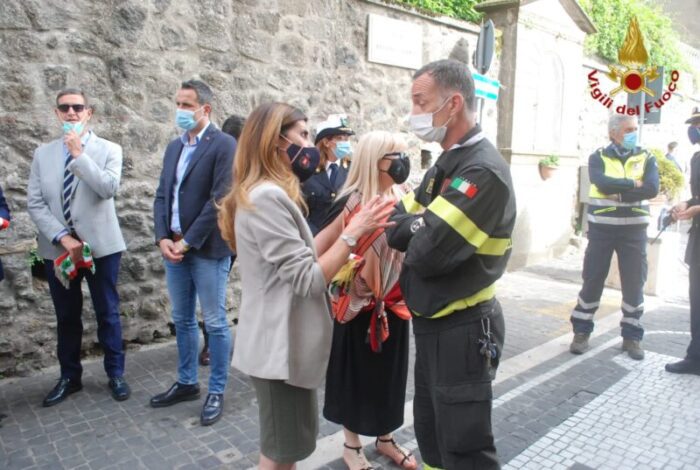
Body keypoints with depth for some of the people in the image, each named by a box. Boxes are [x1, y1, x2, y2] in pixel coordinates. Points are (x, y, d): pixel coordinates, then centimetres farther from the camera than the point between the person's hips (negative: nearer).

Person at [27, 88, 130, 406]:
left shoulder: (109, 150, 0)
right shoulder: (42, 154, 7)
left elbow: (109, 189, -17)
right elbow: (35, 204, 1)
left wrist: (79, 154, -18)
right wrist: (62, 237, -11)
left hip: (100, 246, -2)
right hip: (57, 248, 3)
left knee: (107, 314, 7)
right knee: (66, 317, 13)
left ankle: (115, 375, 22)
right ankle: (69, 377, 29)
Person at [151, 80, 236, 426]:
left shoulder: (224, 145, -8)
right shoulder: (174, 146, 14)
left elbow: (220, 199, -16)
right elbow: (162, 195, 12)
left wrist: (188, 242, -15)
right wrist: (163, 238, -3)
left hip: (207, 249, -7)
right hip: (174, 247, 7)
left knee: (215, 323, 3)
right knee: (182, 320, 17)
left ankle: (216, 391, 17)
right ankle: (186, 383, 32)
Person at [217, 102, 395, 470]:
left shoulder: (267, 194, 12)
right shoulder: (267, 197, -22)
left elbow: (302, 256, 12)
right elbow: (307, 280, -23)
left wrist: (344, 223, 7)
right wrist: (353, 232, -19)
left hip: (285, 342, 10)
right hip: (280, 346, -10)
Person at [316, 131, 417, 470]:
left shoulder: (401, 199, 2)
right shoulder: (354, 201, -18)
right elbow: (318, 247, -20)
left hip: (393, 304, 6)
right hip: (360, 305, -6)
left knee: (389, 373, 18)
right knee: (357, 374, 11)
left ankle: (385, 438, 39)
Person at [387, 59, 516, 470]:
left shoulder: (483, 171, -23)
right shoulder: (449, 163, 9)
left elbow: (427, 251, -29)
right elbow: (404, 219, 8)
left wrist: (413, 223, -9)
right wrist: (419, 221, -14)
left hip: (462, 332, -9)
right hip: (434, 324, 9)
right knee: (432, 436, 25)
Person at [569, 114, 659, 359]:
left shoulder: (646, 158, 5)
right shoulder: (598, 157, 1)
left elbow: (652, 189, -12)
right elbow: (602, 183, -20)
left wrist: (616, 191, -16)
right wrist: (633, 184, -12)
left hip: (634, 230, 2)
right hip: (601, 229, -1)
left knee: (634, 284, 6)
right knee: (592, 281, 3)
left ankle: (632, 336, 21)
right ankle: (581, 332, 15)